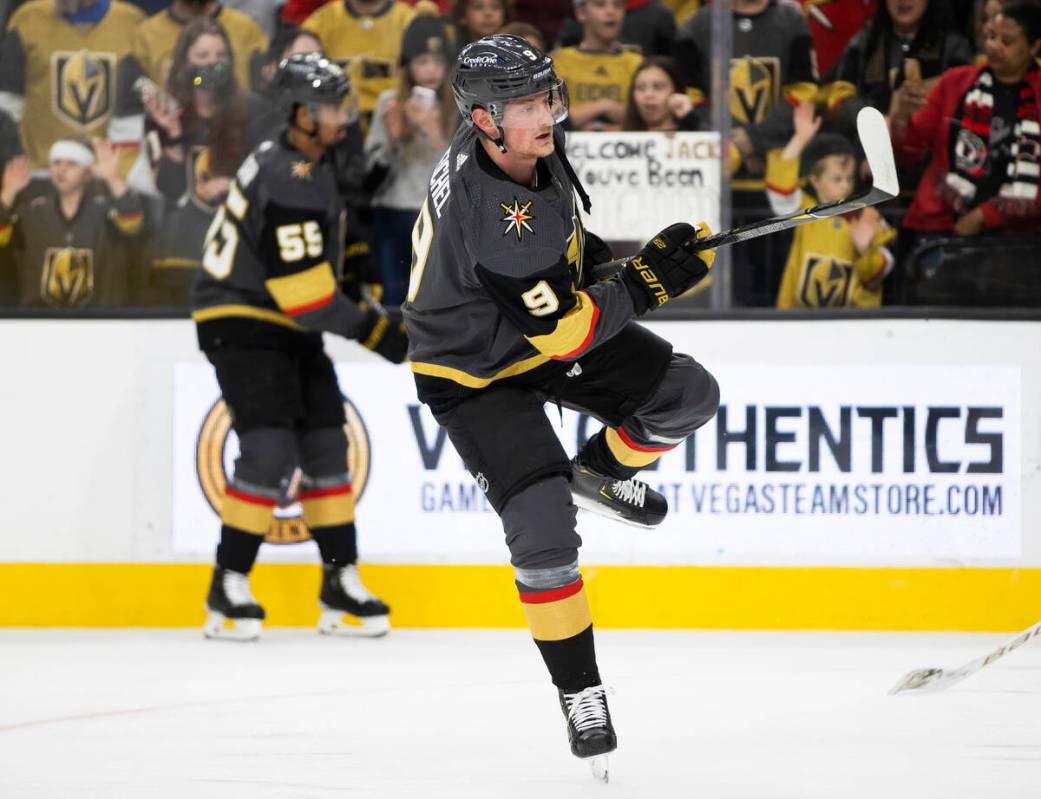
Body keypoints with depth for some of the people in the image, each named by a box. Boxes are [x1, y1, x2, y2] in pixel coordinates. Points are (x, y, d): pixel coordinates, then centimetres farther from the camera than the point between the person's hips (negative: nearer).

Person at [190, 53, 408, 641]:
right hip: (241, 323, -10)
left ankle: (341, 583, 14)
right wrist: (373, 329, -17)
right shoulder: (287, 185, -25)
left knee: (325, 446, 8)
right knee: (271, 451, -17)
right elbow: (306, 294, -25)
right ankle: (228, 589, -8)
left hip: (289, 328, 10)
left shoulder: (312, 163, 8)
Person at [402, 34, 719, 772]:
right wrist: (646, 284, -32)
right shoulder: (482, 215, -38)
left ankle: (599, 473, 27)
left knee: (688, 395, -2)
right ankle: (581, 693, 1)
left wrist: (588, 251, 12)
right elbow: (564, 329, -34)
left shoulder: (530, 143, -14)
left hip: (551, 321, 8)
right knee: (543, 529, -16)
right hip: (475, 370, -8)